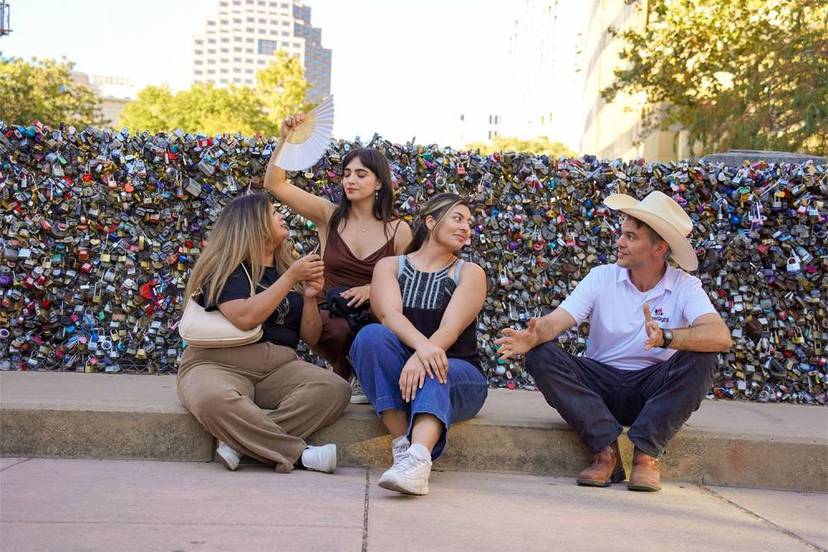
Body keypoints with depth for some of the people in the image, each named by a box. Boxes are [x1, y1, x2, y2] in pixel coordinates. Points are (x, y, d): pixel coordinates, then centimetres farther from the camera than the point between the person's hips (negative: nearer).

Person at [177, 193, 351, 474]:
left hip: (278, 367, 5)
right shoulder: (226, 267, -1)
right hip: (218, 364, -5)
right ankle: (298, 454, -28)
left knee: (335, 389, -23)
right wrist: (290, 277, -14)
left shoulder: (286, 269, 16)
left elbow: (310, 338, 15)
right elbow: (245, 318, -20)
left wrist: (310, 297, -3)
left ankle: (241, 443, -27)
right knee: (213, 400, -40)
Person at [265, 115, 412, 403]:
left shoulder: (399, 230, 5)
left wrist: (373, 288, -13)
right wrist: (285, 139, -16)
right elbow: (275, 184, -3)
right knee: (337, 328, -36)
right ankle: (347, 377, 0)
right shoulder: (329, 216, 5)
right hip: (329, 312, 0)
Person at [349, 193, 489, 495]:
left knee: (431, 373, -35)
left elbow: (451, 329, -10)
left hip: (459, 373, -1)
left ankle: (418, 459, -59)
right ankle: (403, 443, -34)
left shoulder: (470, 273, 7)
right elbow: (389, 315, -12)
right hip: (397, 376, 1)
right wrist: (422, 345, -33)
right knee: (371, 335, -28)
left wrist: (421, 358, -31)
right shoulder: (390, 266, 8)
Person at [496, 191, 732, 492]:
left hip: (655, 389, -1)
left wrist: (666, 338, -44)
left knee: (700, 359, -29)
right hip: (602, 385, 2)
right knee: (541, 356, -22)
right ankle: (606, 449, -24)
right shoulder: (602, 278, -2)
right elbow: (556, 320, -13)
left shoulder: (684, 287, -7)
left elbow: (720, 336, -26)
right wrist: (533, 336, -37)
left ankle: (646, 454, -22)